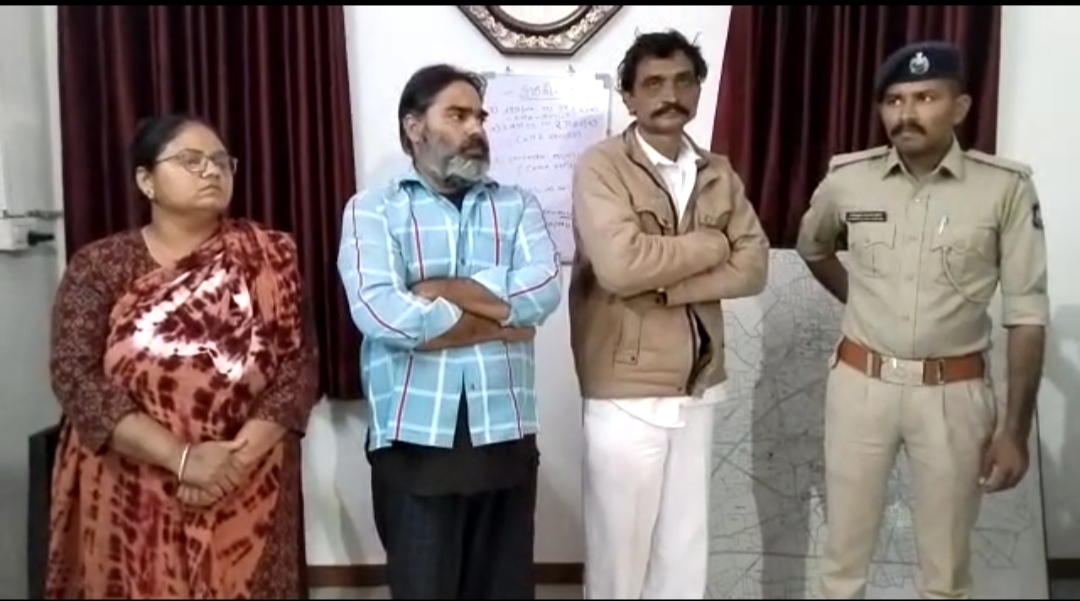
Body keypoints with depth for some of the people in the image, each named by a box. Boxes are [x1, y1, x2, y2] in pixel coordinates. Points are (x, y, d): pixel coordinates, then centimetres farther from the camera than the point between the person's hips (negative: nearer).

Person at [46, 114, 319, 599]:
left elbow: (299, 365, -3)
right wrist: (182, 458, -18)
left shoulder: (267, 257, 2)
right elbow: (76, 376, -9)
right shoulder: (99, 266, 0)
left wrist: (238, 458, -16)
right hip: (131, 501, 0)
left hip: (250, 495, 1)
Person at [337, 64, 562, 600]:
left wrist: (438, 290, -11)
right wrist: (498, 320, -8)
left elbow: (544, 289, -8)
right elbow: (378, 312, -17)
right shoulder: (373, 209, 1)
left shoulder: (518, 205, 10)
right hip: (413, 442, -3)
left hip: (505, 437, 3)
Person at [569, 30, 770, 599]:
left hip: (698, 389, 5)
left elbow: (753, 268, -3)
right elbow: (619, 264, -25)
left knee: (685, 547, 17)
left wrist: (664, 287, -16)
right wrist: (711, 243, -11)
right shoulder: (601, 166, -10)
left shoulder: (719, 174, 8)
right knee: (620, 548, 10)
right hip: (626, 394, -5)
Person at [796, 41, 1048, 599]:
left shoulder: (1006, 188, -9)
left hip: (955, 392, -1)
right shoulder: (847, 177, -3)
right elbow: (811, 246, 19)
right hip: (860, 383, 2)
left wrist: (1016, 428, -7)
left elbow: (1027, 314, -6)